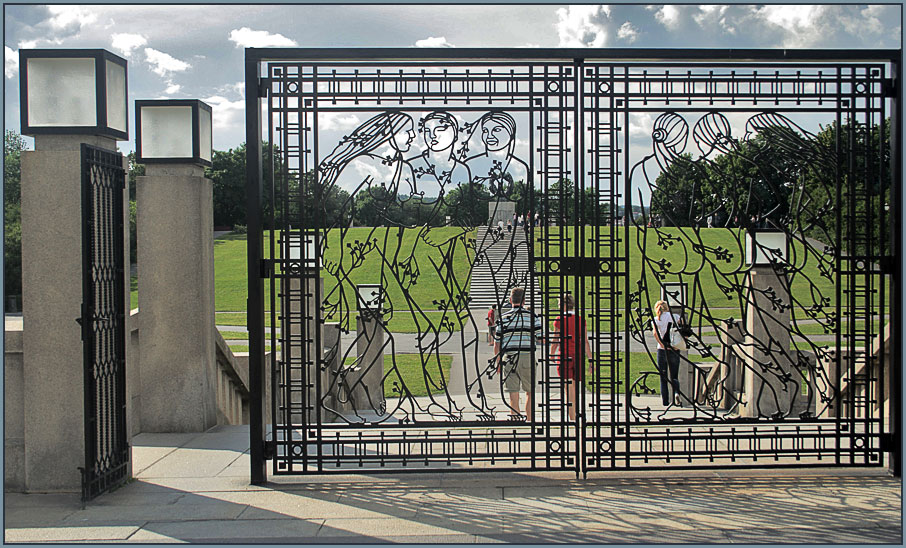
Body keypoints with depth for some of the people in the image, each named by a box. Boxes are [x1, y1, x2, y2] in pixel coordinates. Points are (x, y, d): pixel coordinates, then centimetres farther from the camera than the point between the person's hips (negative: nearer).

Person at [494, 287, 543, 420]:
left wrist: (498, 362, 18)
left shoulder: (503, 318, 4)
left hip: (509, 358, 1)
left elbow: (497, 344, 6)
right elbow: (541, 340, 1)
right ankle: (529, 421, 15)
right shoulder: (532, 316, 0)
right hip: (527, 357, -1)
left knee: (513, 395, 3)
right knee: (530, 392, 15)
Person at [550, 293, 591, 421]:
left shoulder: (559, 320, -7)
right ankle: (574, 411, 29)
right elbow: (586, 342, 1)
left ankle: (572, 418, -8)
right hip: (578, 355, 4)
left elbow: (555, 341, -4)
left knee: (569, 388, -3)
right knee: (575, 386, 18)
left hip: (564, 356, -4)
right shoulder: (581, 320, 2)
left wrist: (552, 356, 11)